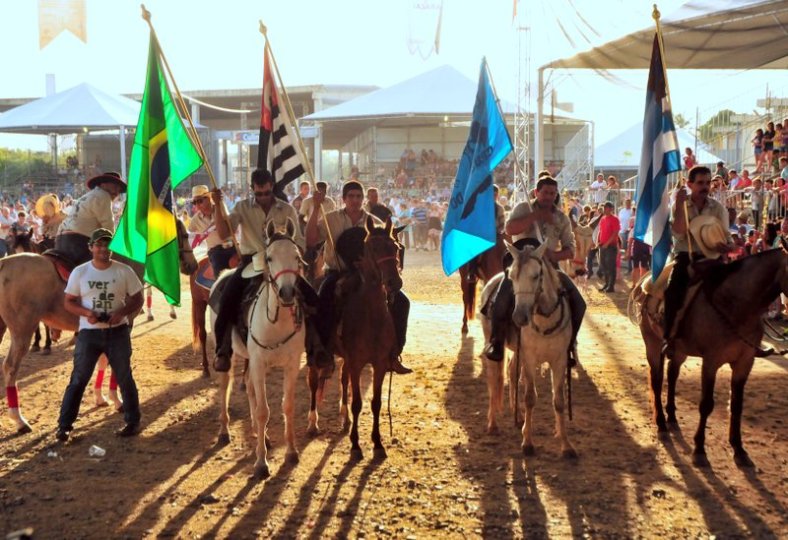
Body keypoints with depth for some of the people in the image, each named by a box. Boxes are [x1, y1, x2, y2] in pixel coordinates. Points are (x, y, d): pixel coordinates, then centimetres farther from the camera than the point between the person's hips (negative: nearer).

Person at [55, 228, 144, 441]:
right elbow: (69, 303, 1)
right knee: (78, 379, 3)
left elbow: (137, 300, 2)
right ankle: (64, 425, 10)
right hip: (88, 333, 0)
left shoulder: (124, 271, -3)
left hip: (118, 332, 0)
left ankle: (133, 421, 20)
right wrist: (87, 313, -18)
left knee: (124, 378, 9)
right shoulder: (79, 272, -2)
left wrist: (123, 312, -18)